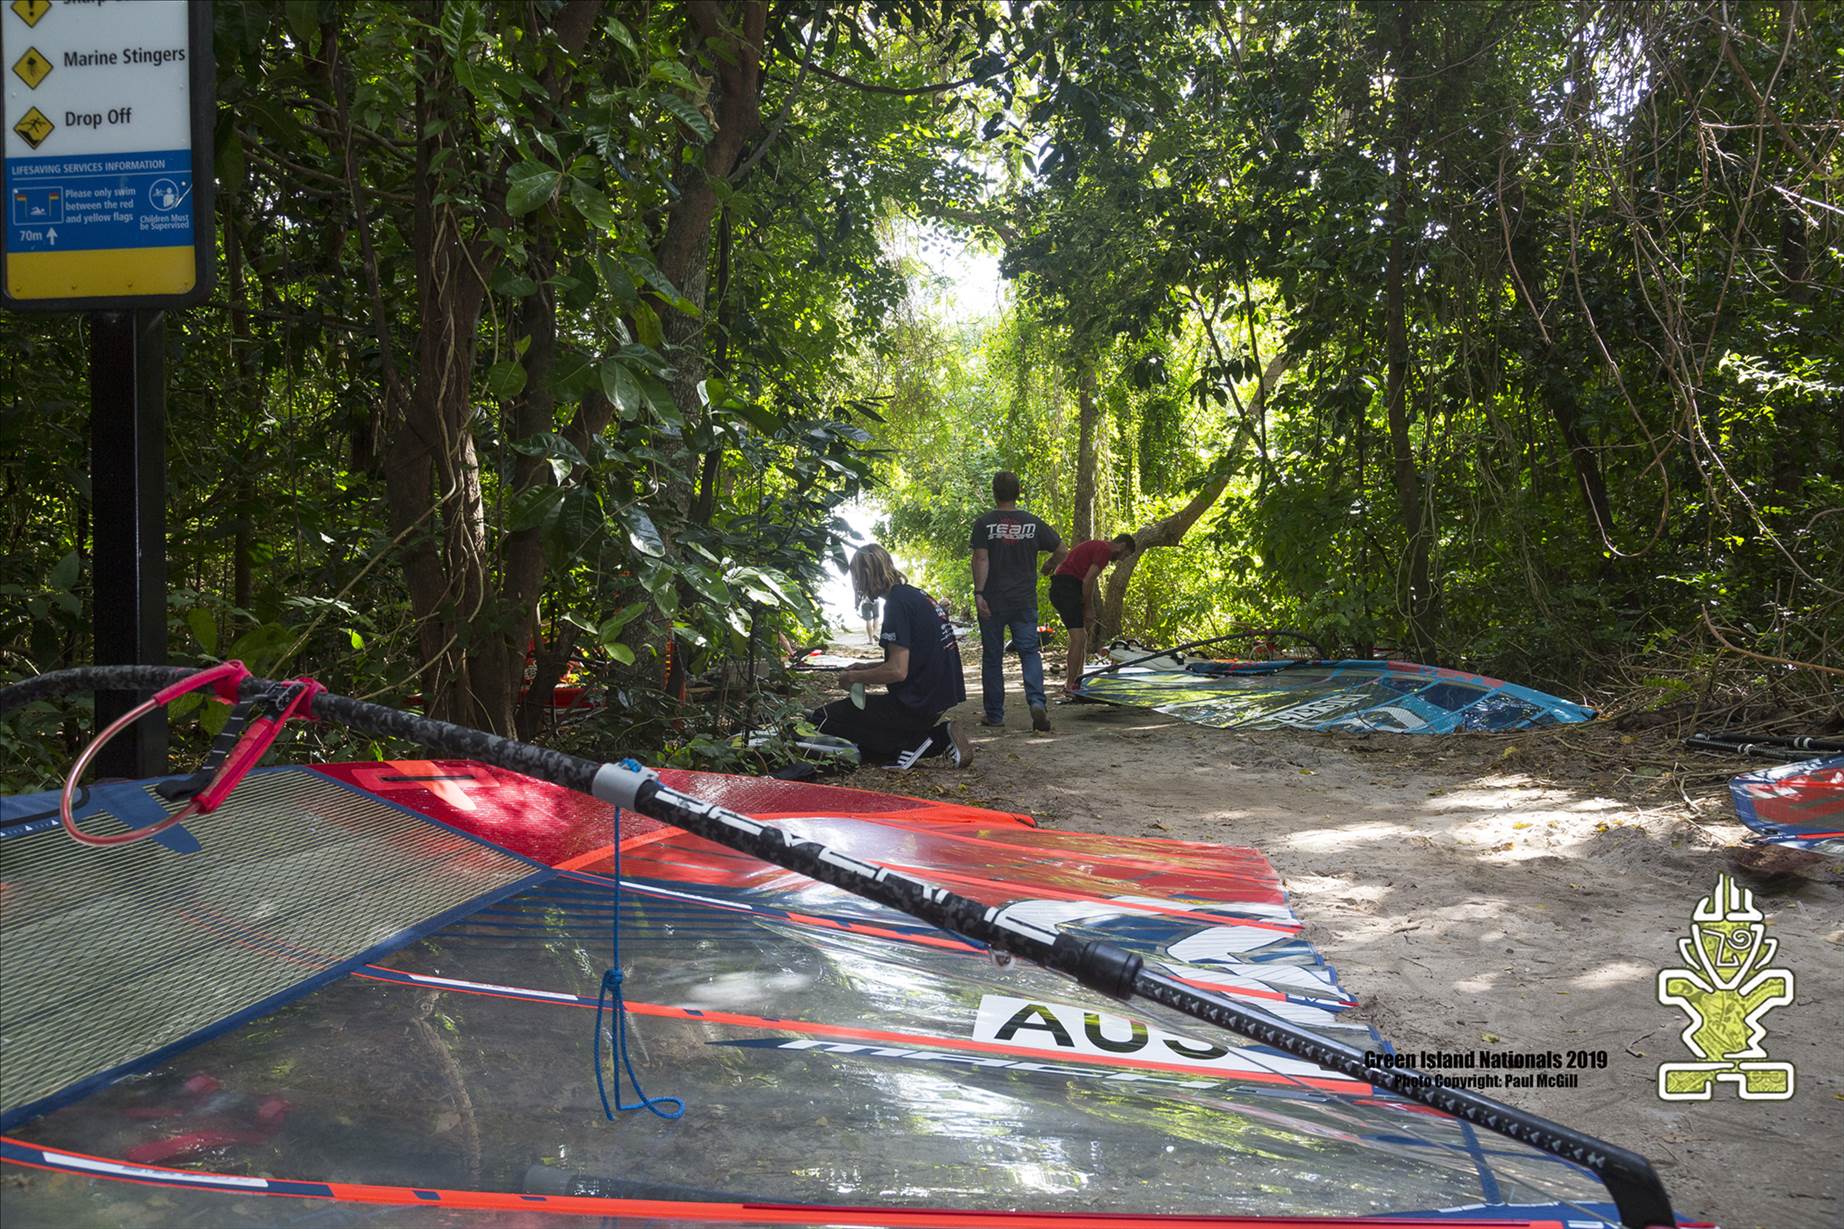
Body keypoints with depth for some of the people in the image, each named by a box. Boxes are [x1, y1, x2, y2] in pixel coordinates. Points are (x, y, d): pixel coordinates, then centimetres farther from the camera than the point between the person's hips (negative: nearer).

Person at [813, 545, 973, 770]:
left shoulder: (897, 602, -16)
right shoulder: (916, 595, 12)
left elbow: (898, 671, -21)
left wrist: (854, 677, -6)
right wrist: (866, 667, 18)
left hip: (917, 704, -9)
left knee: (822, 720, -6)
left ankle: (913, 743, -8)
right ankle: (937, 737, 8)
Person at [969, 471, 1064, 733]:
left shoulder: (984, 524, -5)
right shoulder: (1032, 523, 3)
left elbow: (981, 559, -14)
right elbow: (1061, 551, 7)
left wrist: (978, 593, -16)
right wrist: (1047, 568, 26)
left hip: (993, 602, -1)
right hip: (1025, 601, 2)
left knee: (992, 657, 8)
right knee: (1030, 652, 3)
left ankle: (994, 714, 14)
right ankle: (1037, 701, -20)